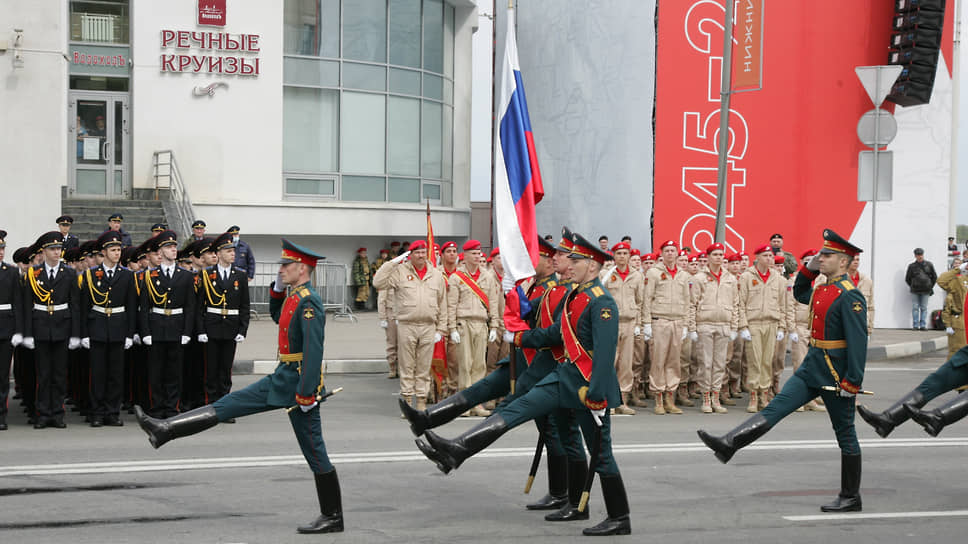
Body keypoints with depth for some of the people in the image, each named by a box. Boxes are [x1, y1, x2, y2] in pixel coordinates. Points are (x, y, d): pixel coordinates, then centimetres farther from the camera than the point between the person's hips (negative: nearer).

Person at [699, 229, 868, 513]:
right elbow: (799, 294, 32)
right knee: (777, 407, -3)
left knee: (845, 432, 3)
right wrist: (809, 268, 15)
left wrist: (852, 382, -22)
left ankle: (851, 497, 12)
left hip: (836, 373, -8)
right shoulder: (822, 289, 10)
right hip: (812, 367, 8)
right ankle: (728, 444, -12)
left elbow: (858, 340, -21)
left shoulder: (849, 296, -18)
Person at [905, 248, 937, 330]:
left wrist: (930, 286, 10)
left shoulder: (929, 265, 7)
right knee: (915, 308, -2)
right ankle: (915, 325, 1)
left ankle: (922, 325, 5)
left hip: (925, 291, 1)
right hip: (915, 292, -1)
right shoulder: (912, 266, 4)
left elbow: (934, 277, 15)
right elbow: (907, 279, 13)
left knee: (924, 308, 2)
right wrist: (912, 286, 6)